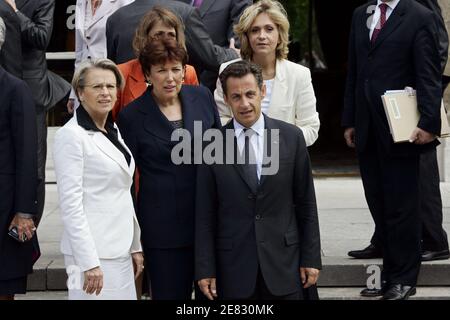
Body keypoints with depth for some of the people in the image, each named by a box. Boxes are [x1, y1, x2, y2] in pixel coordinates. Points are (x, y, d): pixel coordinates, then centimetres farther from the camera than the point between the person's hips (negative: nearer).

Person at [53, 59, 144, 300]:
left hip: (121, 251, 8)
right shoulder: (71, 135, -10)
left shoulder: (113, 131, 14)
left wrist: (135, 246, 16)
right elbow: (70, 203, -15)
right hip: (93, 253, -7)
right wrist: (89, 262, -20)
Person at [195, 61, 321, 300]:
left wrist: (311, 258, 3)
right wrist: (205, 270, -3)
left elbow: (306, 204, 5)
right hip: (233, 267, -1)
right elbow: (204, 214, 0)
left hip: (283, 263, 1)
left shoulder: (291, 137, 1)